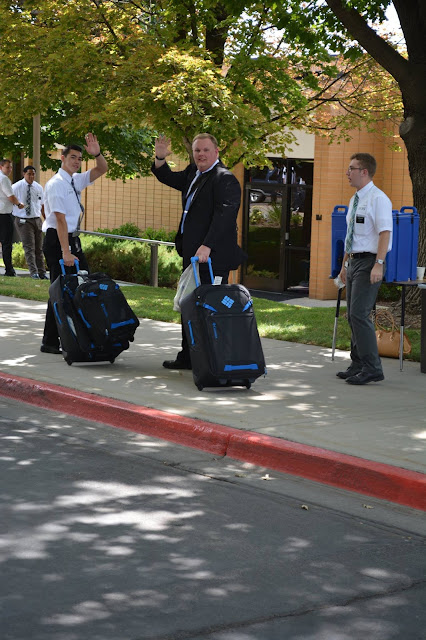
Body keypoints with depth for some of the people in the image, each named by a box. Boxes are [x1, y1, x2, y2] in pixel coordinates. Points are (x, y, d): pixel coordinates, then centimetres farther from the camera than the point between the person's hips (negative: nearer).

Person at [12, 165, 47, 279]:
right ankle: (33, 272, -17)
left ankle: (42, 272, 12)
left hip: (37, 219, 4)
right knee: (29, 247, -13)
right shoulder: (16, 187, -4)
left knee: (39, 248, 7)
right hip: (23, 221, -4)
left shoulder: (39, 188, 8)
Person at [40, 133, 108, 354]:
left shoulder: (76, 180, 10)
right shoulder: (56, 184, -15)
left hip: (72, 238, 9)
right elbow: (60, 220, -22)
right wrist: (65, 252, -26)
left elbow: (102, 169, 19)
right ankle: (50, 342, 2)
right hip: (57, 240, -9)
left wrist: (97, 154, -3)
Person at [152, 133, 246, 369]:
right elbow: (169, 178, 33)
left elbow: (224, 216, -23)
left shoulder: (225, 179, -12)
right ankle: (187, 356, 26)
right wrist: (160, 158, 13)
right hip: (192, 254, 9)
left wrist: (207, 247, -31)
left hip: (213, 257, -9)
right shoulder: (193, 173, 15)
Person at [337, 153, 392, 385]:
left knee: (359, 314, -15)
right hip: (354, 261, 10)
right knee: (353, 316, 11)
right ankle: (358, 365, 19)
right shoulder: (355, 200, 16)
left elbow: (385, 233, -20)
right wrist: (345, 264, 23)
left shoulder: (378, 199, -12)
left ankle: (372, 369, -11)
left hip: (369, 263, -10)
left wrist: (378, 264, -27)